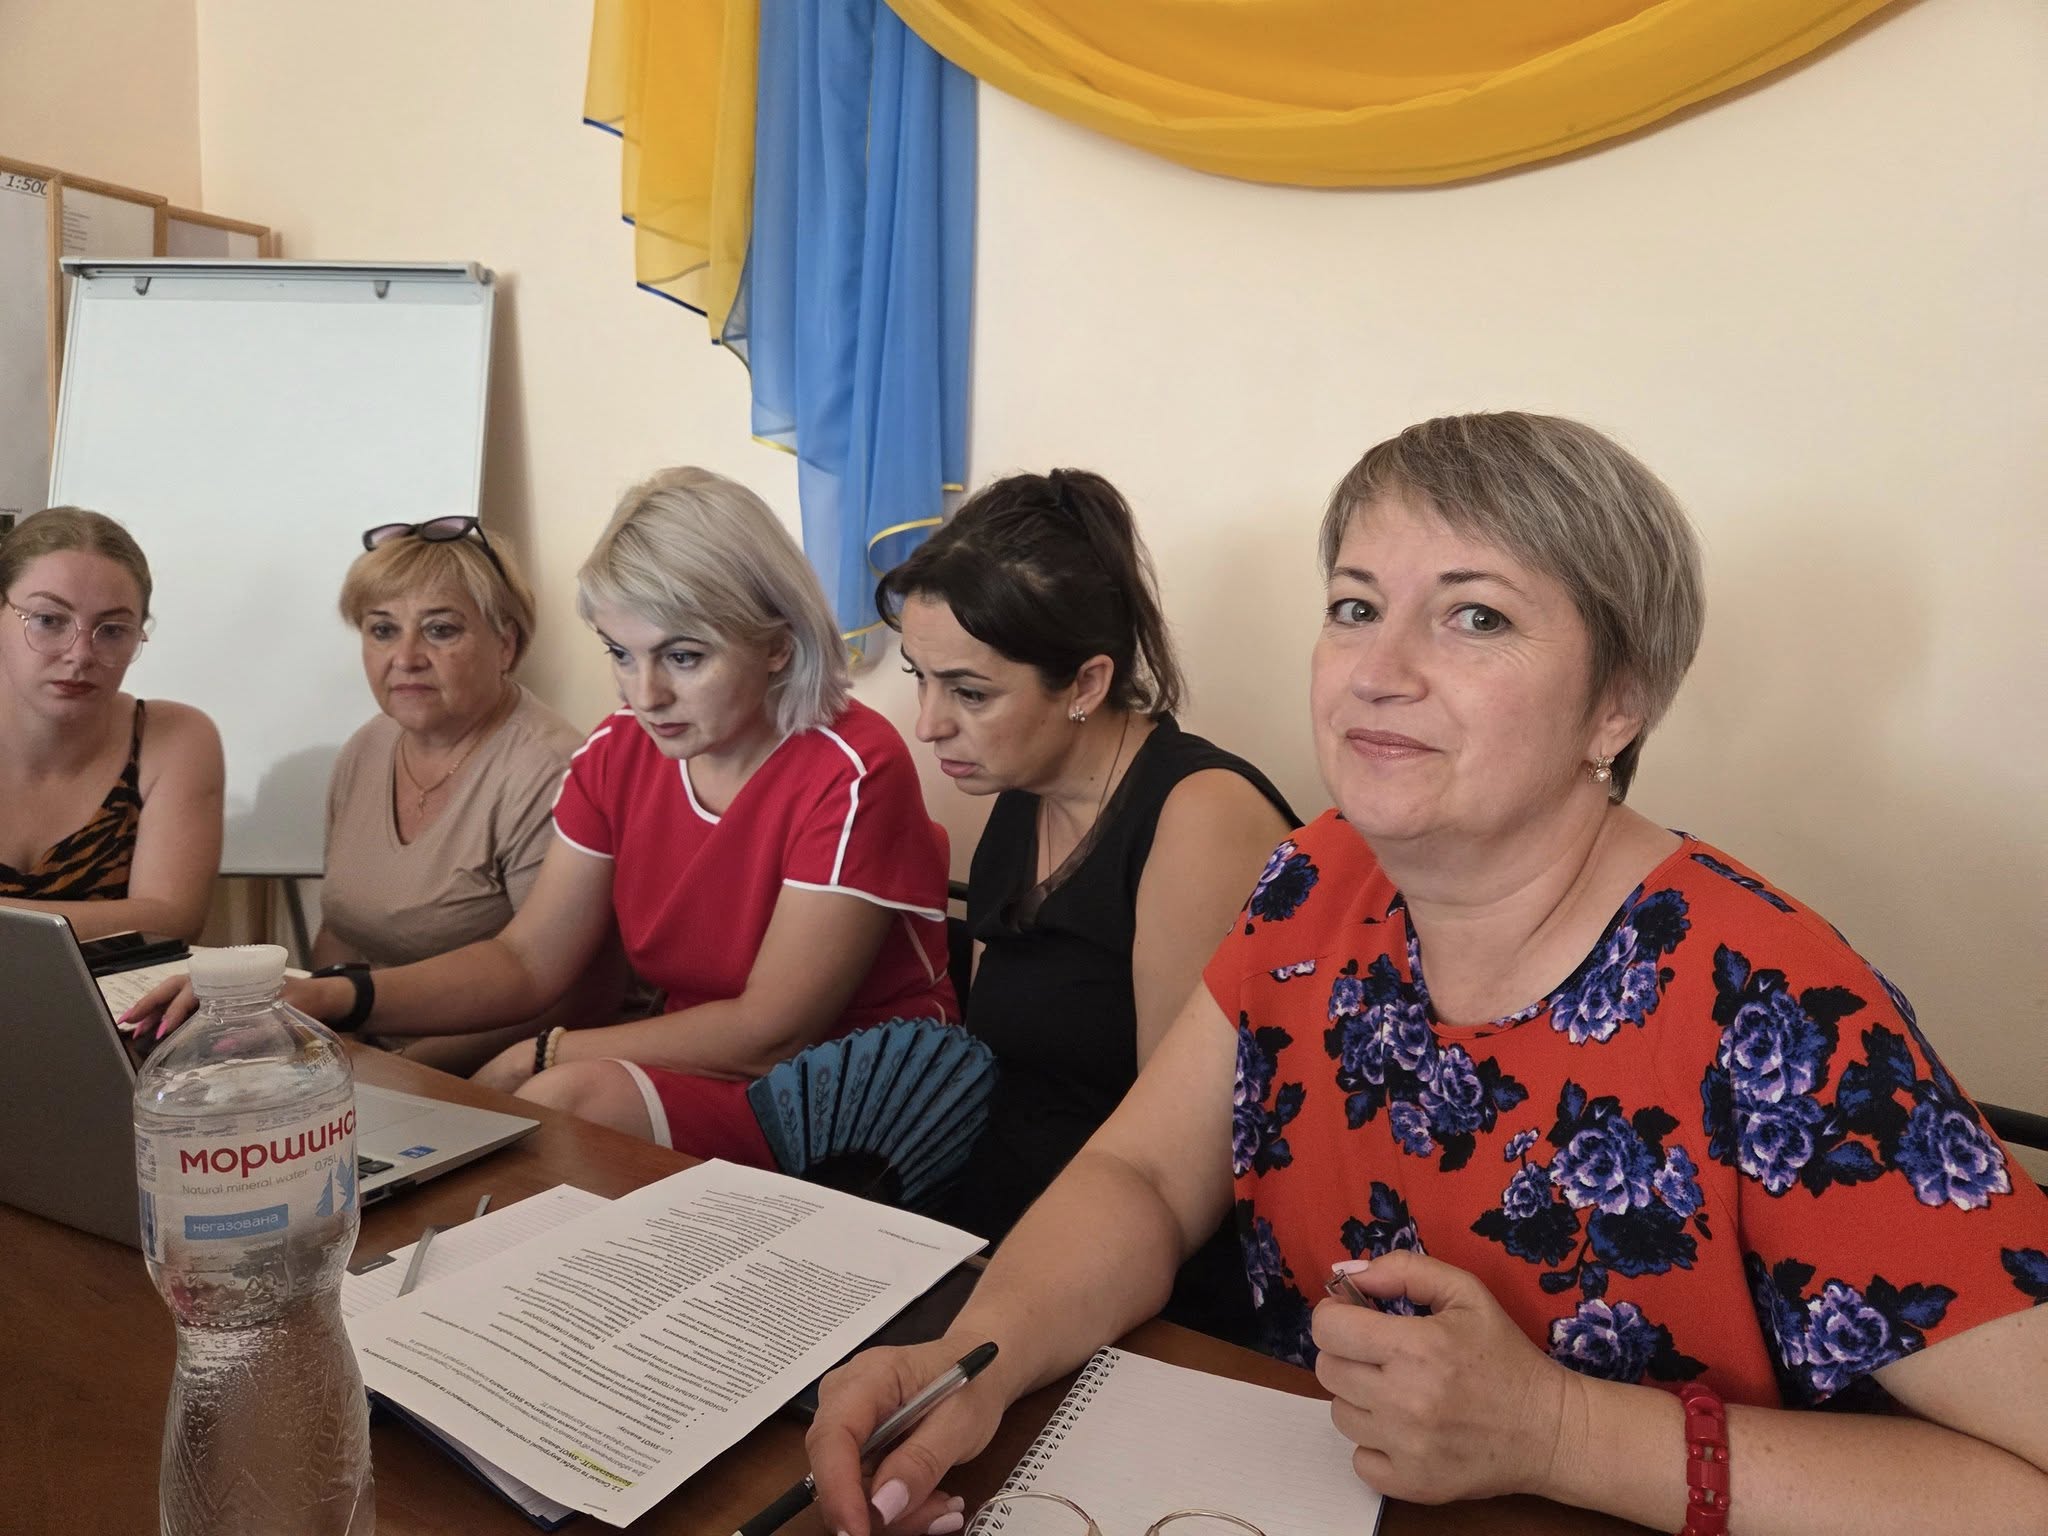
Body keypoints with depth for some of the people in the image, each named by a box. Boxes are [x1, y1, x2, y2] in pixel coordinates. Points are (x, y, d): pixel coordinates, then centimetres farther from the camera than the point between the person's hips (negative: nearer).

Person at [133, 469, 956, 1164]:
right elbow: (526, 961, 2)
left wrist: (547, 1055, -13)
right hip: (697, 1069, 6)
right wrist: (330, 997, -14)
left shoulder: (851, 774, -20)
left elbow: (769, 1029, -18)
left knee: (575, 1099, -31)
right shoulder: (617, 754, 3)